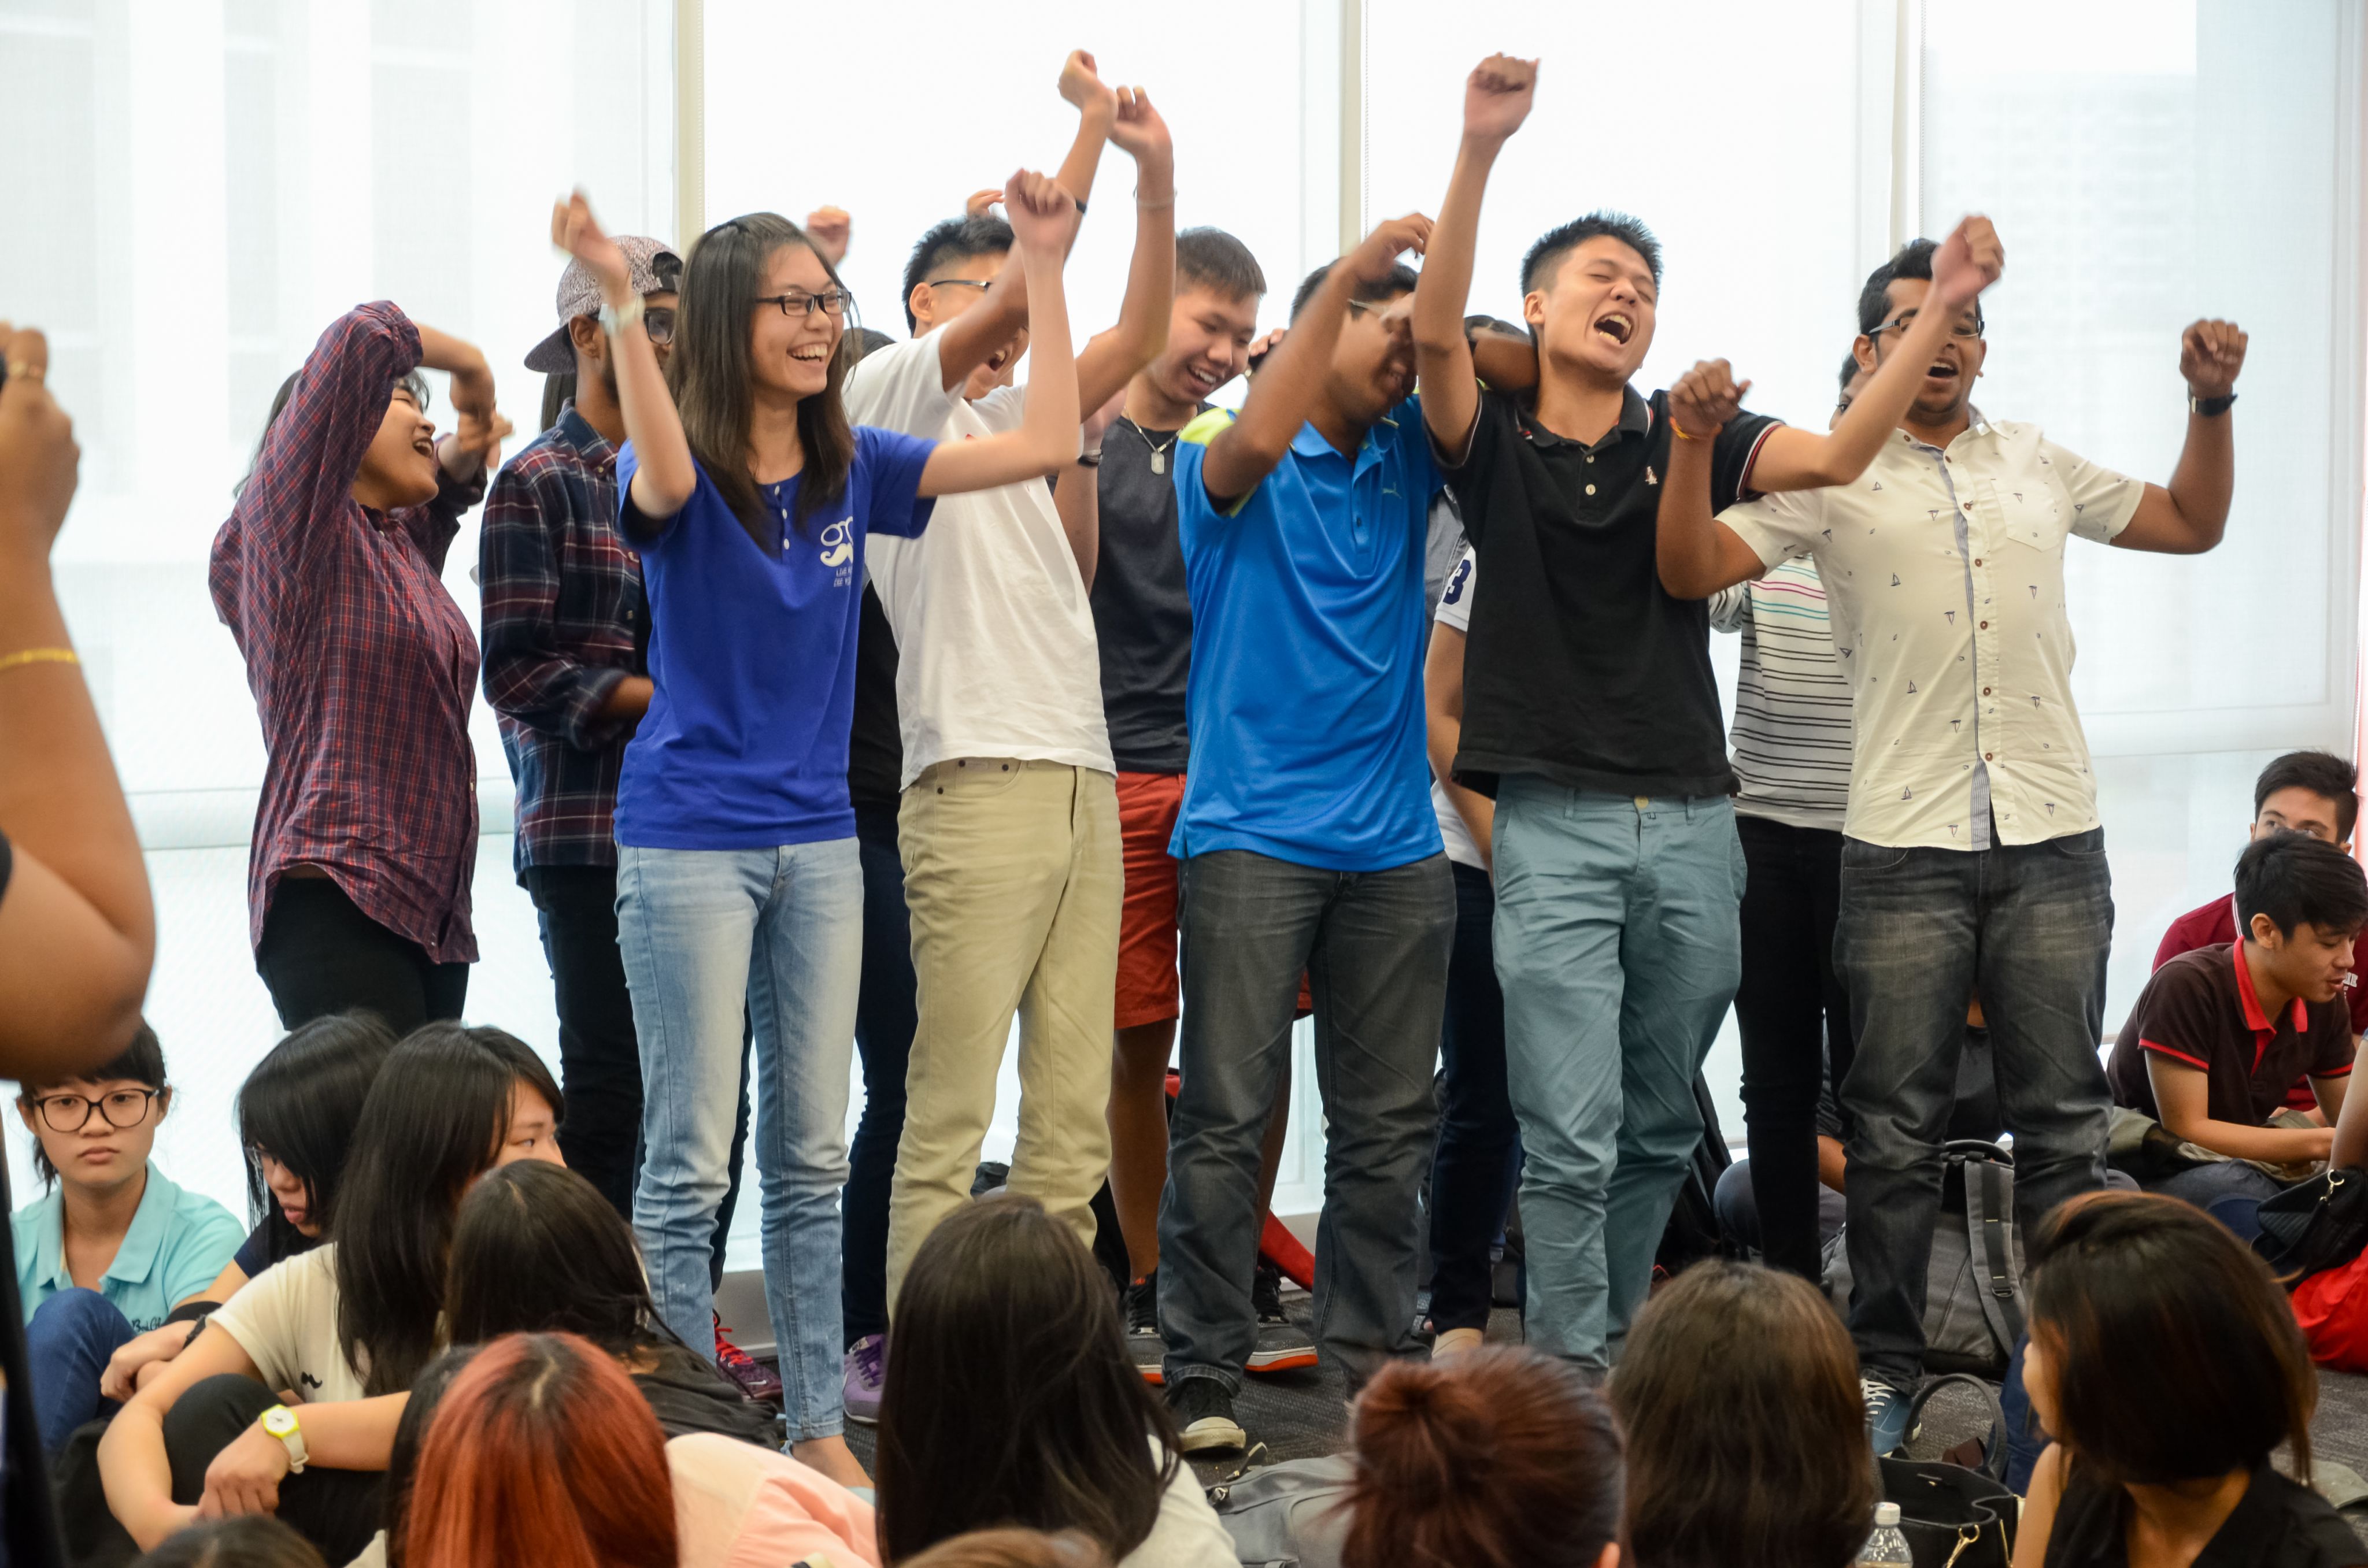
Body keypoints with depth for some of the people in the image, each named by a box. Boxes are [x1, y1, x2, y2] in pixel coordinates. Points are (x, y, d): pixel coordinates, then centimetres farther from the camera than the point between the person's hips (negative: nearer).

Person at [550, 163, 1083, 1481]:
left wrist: (1044, 269, -4)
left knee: (814, 1159, 11)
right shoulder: (679, 471, -8)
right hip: (689, 839, -5)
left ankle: (821, 1432, 20)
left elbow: (1045, 445, 0)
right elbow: (661, 481, -34)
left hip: (819, 838, 5)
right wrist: (620, 303, -43)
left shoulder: (853, 469, 5)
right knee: (690, 1166, -1)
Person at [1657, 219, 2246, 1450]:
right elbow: (1690, 570, -6)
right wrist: (1692, 443, -19)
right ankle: (1883, 1367, 12)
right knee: (1896, 1127, 2)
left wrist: (2212, 402, 12)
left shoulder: (2038, 467, 15)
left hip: (2051, 840, 3)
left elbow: (2191, 523, 25)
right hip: (1904, 848, -3)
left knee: (2062, 1119, 6)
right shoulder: (1833, 477, 4)